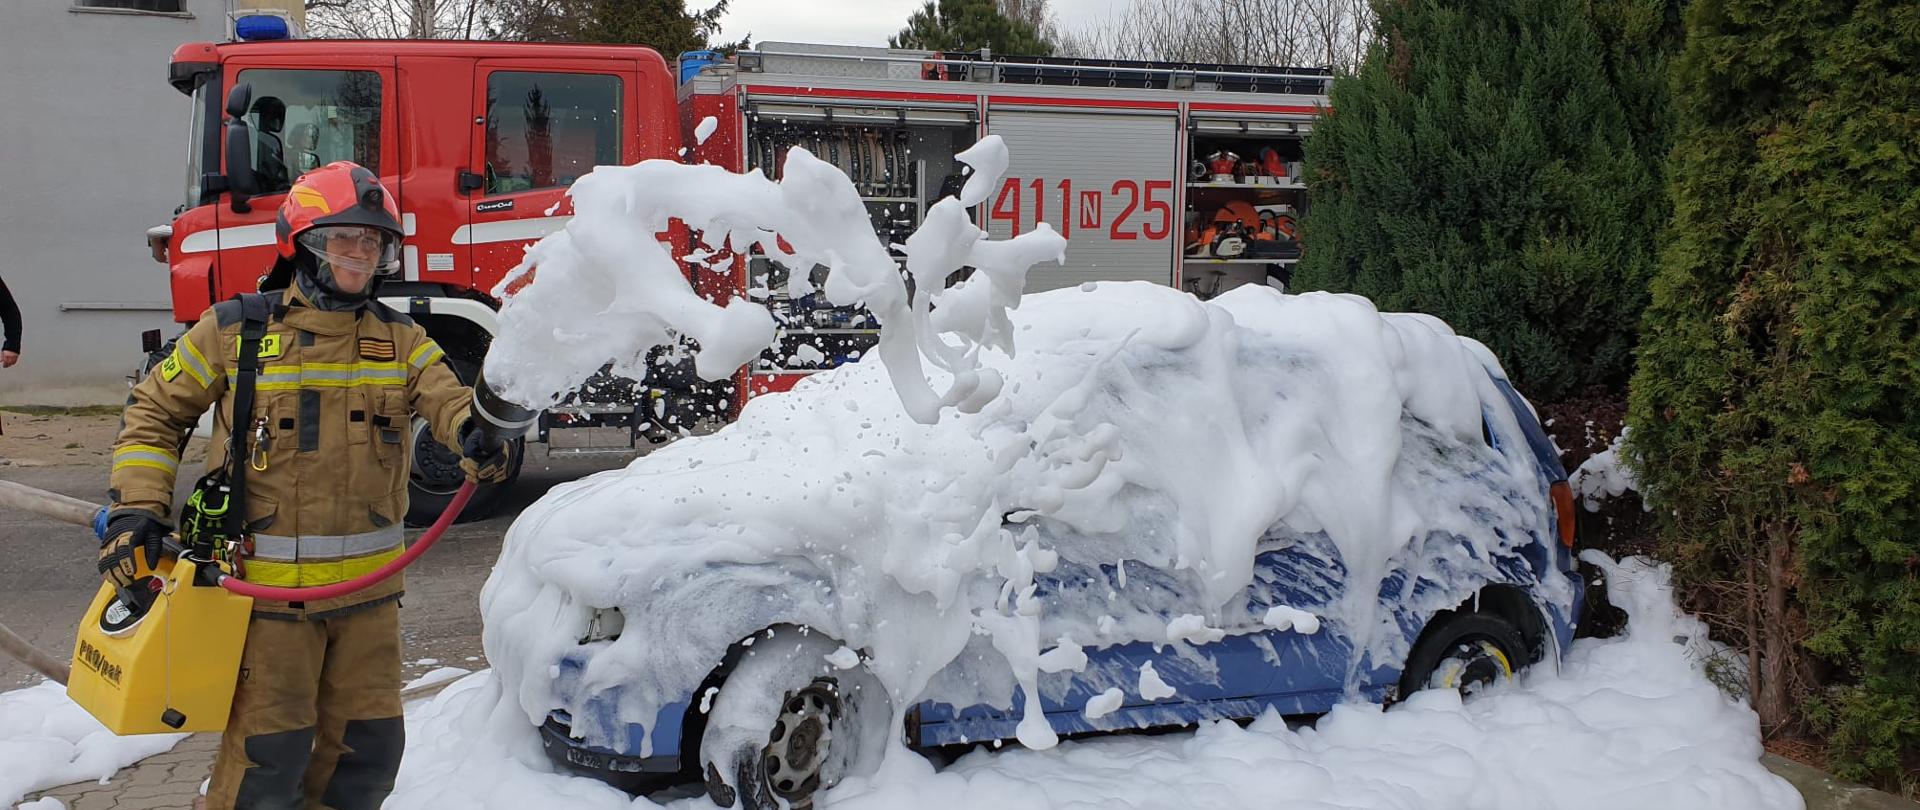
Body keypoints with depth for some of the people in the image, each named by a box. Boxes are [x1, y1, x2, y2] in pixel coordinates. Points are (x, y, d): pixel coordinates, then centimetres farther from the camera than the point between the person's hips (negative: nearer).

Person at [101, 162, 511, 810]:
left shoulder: (400, 339, 6)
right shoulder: (232, 332, -1)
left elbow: (444, 397, -10)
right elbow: (153, 413, 7)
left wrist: (477, 430, -34)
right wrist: (135, 509, -4)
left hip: (368, 587, 4)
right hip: (266, 587, -3)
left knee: (369, 746, 10)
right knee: (268, 754, -2)